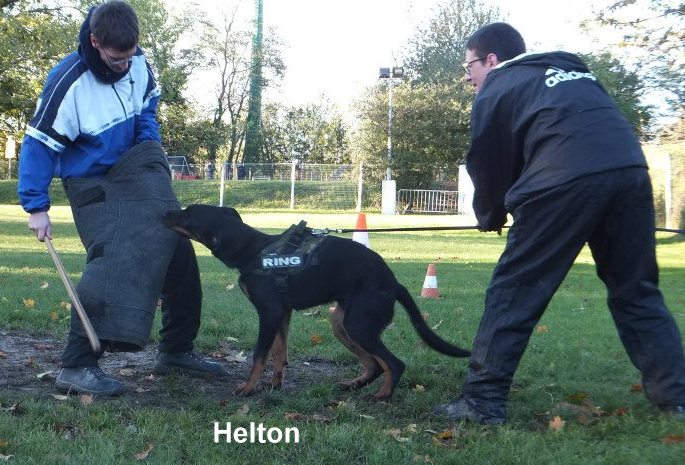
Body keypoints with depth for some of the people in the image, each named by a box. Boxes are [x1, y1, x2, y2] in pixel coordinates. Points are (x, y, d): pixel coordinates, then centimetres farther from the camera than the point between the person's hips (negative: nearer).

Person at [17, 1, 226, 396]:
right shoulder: (69, 82, -23)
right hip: (92, 183, -6)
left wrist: (150, 143, -4)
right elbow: (39, 144, -19)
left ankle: (177, 350, 20)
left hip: (135, 172, 7)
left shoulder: (138, 62, -7)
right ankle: (76, 366, -18)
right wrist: (36, 207, -20)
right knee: (112, 260, -24)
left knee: (179, 253, 6)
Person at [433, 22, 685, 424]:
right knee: (636, 291, 17)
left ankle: (484, 401, 4)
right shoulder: (574, 72, 34)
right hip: (631, 169, 6)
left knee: (514, 290, 3)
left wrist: (490, 218, 39)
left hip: (564, 180, -6)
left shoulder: (495, 91, 17)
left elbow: (488, 165, 20)